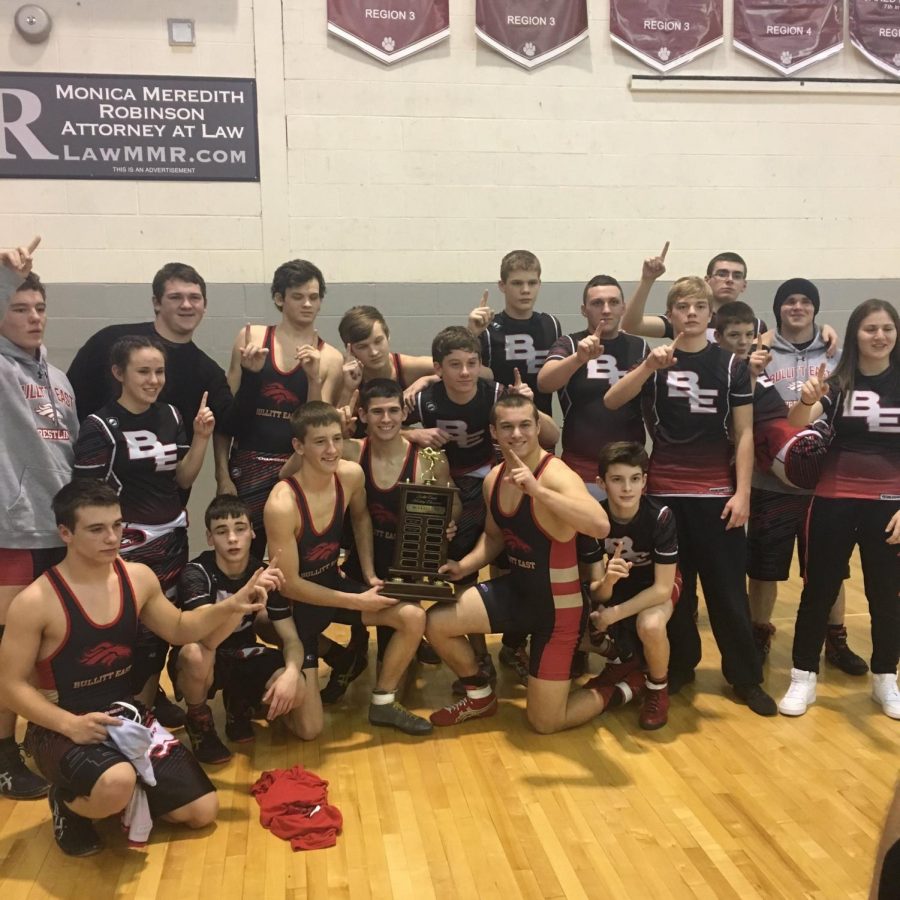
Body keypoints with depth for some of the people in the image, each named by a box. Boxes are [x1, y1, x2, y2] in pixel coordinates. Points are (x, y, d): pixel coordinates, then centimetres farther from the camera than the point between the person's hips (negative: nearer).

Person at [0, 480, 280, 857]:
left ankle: (121, 790, 25)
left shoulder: (138, 578, -2)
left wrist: (232, 605, -4)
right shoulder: (35, 602, -19)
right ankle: (67, 802, -2)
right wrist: (70, 724, -26)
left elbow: (179, 629, 13)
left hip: (127, 716, 6)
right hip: (61, 729, -6)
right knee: (116, 786, -39)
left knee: (202, 811, 3)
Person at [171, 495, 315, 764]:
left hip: (243, 657, 3)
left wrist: (291, 673, -34)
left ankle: (239, 702, 12)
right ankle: (199, 721, -8)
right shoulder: (196, 573, -24)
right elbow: (209, 639, -40)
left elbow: (291, 639, -12)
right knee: (195, 653, -41)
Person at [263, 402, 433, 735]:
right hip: (295, 603, -6)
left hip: (333, 584, 6)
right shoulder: (282, 505, -31)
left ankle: (382, 703, 10)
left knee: (413, 617, -11)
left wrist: (370, 574, 1)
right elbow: (289, 584, -23)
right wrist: (357, 601, -21)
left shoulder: (351, 475, -12)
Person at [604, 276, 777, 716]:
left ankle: (746, 677, 14)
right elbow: (611, 402, -12)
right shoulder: (656, 360, 3)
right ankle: (678, 666, 25)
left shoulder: (731, 364, 1)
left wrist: (742, 492, -6)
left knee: (728, 588, 2)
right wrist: (649, 366, -26)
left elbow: (744, 433, 1)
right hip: (665, 490, 1)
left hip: (717, 491, -1)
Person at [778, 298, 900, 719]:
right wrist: (806, 400, -41)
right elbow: (798, 421, -18)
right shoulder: (836, 383, -1)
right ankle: (803, 677, 14)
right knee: (819, 589, 3)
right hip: (834, 501, -1)